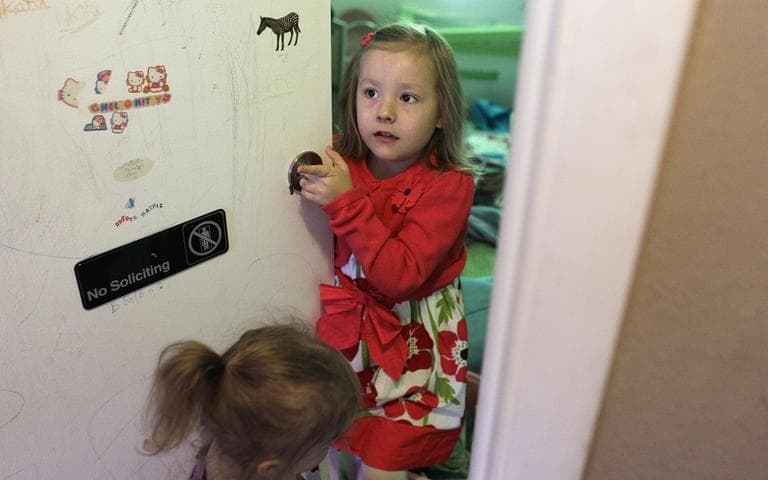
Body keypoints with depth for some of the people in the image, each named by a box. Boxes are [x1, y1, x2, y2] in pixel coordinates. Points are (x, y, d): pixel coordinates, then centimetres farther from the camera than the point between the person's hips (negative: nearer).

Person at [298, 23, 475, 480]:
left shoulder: (449, 184, -20)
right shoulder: (345, 163, -7)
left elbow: (399, 276, -29)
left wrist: (345, 202, -33)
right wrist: (313, 185, -8)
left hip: (413, 339, -5)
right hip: (353, 328, 5)